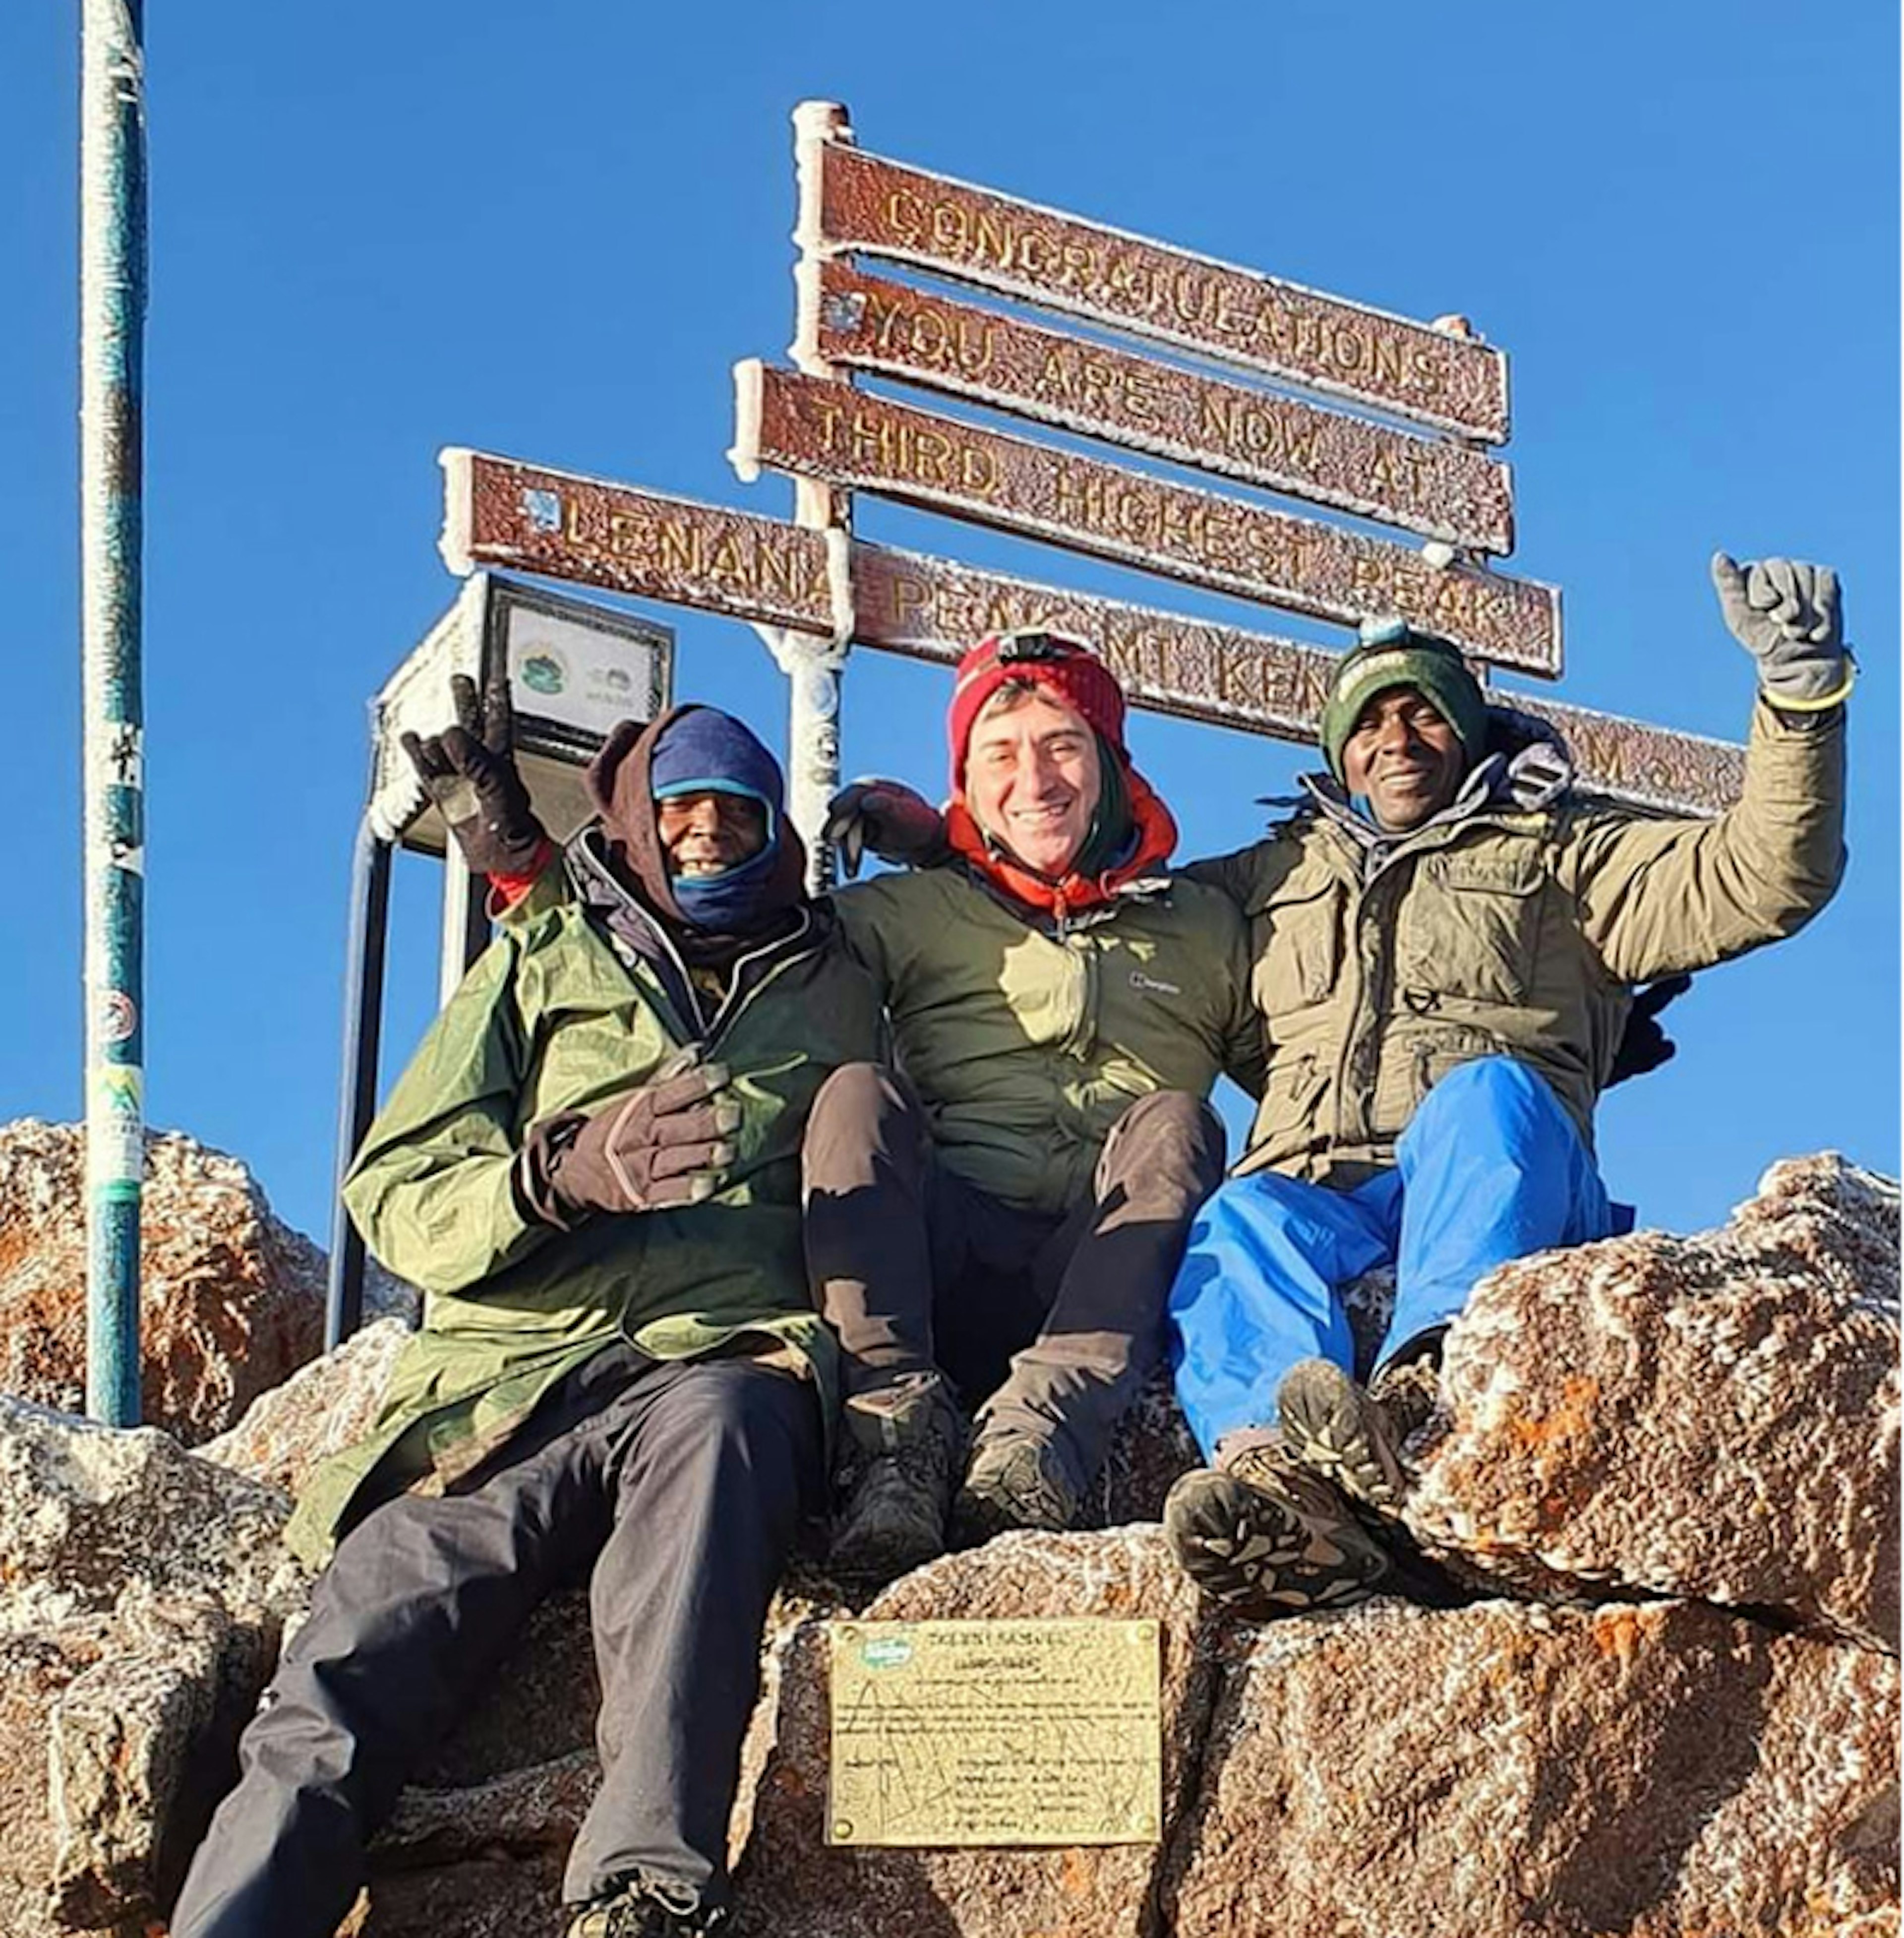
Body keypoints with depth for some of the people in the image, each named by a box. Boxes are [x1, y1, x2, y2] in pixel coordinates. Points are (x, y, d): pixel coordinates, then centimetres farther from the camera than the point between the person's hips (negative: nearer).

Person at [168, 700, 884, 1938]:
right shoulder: (543, 962, 25)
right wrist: (564, 1173, -8)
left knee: (712, 1421, -41)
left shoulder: (836, 990, 28)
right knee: (330, 1713, -26)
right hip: (510, 1374, 1)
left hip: (724, 1364, -1)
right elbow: (397, 1194, 13)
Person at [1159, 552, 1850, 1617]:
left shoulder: (1561, 854, 27)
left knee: (1489, 1094, -37)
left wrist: (1801, 690, -1)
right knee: (1237, 1225, -35)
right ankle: (1274, 1461, -67)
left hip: (1507, 1188, -2)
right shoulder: (1277, 873, 35)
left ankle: (1427, 1393, -65)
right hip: (1310, 1196, 2)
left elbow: (1766, 880, 13)